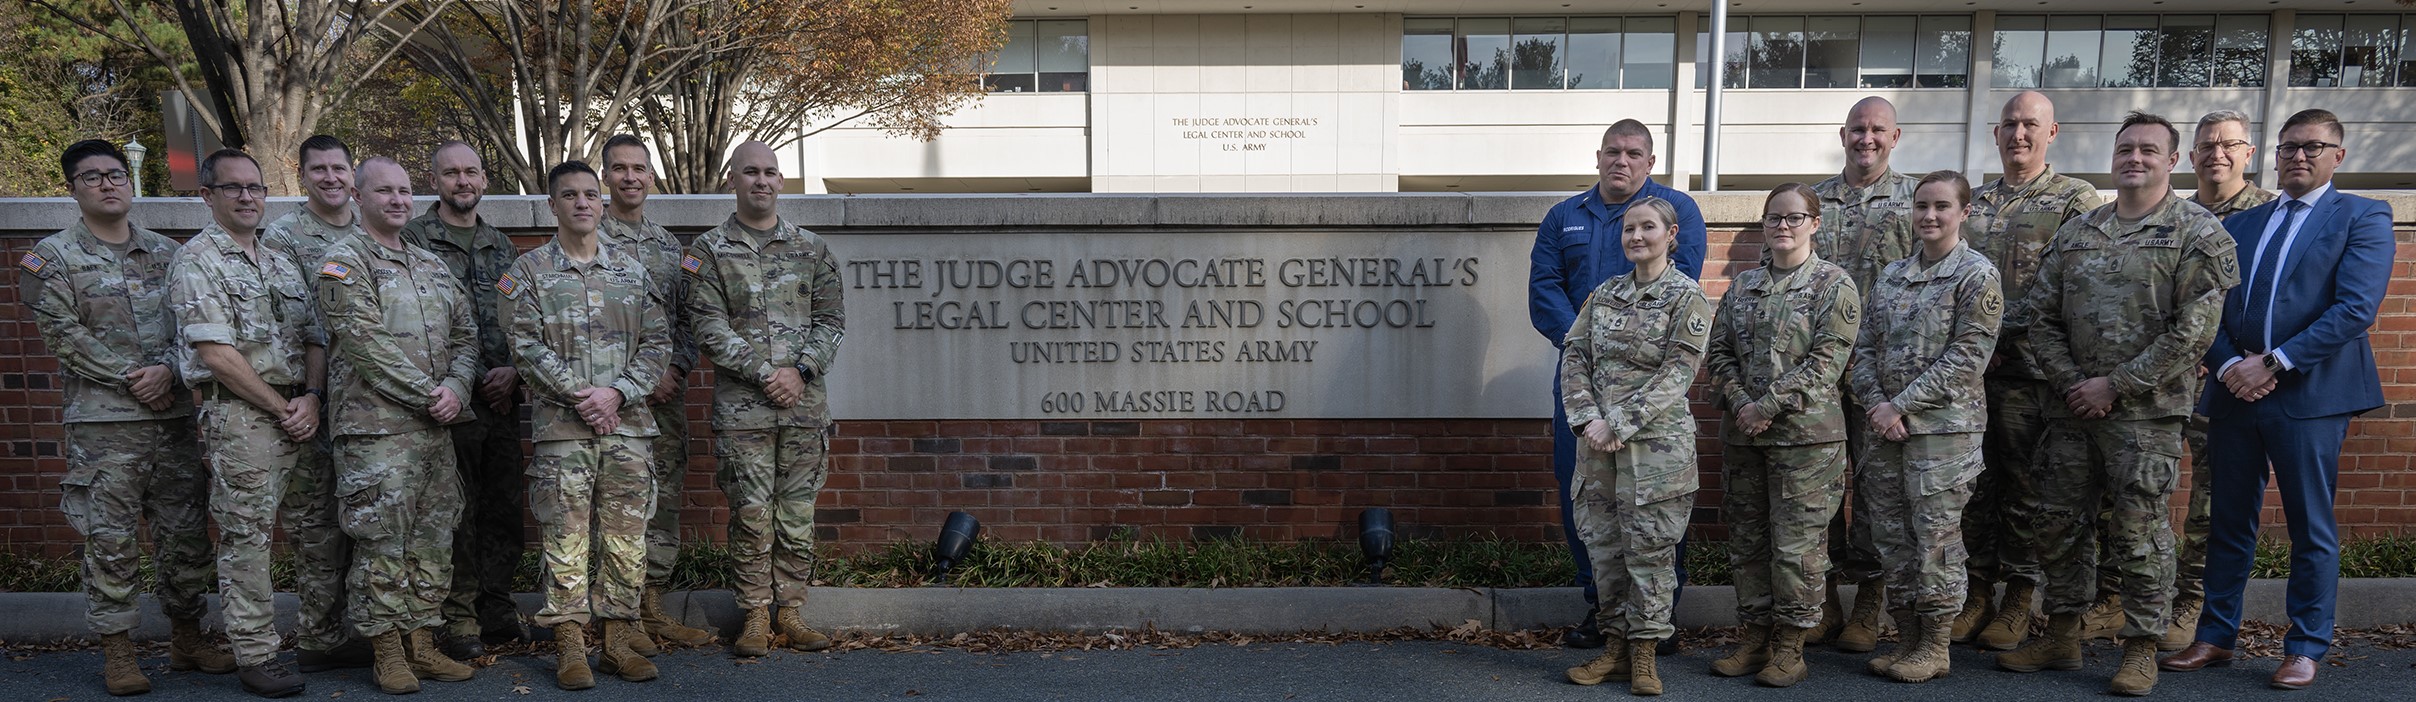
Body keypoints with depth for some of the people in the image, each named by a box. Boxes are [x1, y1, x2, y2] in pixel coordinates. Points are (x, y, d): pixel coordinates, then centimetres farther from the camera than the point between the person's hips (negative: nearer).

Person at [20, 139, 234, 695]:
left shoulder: (166, 253, 13)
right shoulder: (55, 256, 2)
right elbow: (62, 334, -6)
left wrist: (166, 369, -10)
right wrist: (129, 378, -12)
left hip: (175, 415, 4)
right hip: (103, 422, -3)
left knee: (186, 533, 8)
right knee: (111, 541, -1)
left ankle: (186, 638, 20)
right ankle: (116, 652, 9)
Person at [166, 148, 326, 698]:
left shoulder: (282, 264, 18)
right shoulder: (196, 261, -3)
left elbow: (314, 339, 15)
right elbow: (217, 353, -12)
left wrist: (312, 398, -3)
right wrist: (282, 408, -10)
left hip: (299, 412, 6)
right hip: (241, 413, -6)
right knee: (246, 536, -2)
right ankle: (255, 654, 5)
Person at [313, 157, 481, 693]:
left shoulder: (432, 265, 17)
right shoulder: (344, 262, -5)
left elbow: (465, 333, 14)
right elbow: (366, 344, -15)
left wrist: (456, 388, -4)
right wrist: (427, 394, -14)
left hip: (435, 427, 7)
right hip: (377, 427, -7)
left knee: (433, 538, 10)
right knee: (383, 543, -2)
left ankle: (422, 643, 19)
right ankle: (388, 653, 8)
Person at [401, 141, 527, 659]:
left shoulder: (501, 246, 17)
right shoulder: (413, 239, -1)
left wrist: (513, 370, -2)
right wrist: (476, 379, -13)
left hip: (503, 399, 5)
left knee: (505, 508, 9)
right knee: (456, 513, -2)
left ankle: (497, 611, 20)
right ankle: (458, 619, 8)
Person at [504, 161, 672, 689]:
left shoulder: (632, 271, 12)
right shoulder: (529, 271, 4)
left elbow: (657, 342, 7)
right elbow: (526, 346, -5)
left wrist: (617, 392, -8)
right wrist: (578, 396, -13)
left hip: (628, 424, 3)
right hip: (561, 427, -3)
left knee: (626, 537, 4)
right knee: (566, 539, -1)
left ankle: (618, 641, 14)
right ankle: (570, 648, 7)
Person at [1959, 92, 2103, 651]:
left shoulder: (2075, 200, 1)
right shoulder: (1973, 201, 17)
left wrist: (2010, 335, -14)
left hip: (2028, 368, -4)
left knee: (2025, 485, 1)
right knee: (1975, 480, 8)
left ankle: (2020, 601, 12)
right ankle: (1977, 593, 17)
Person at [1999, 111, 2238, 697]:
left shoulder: (2197, 232, -4)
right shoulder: (2076, 232, 11)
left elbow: (2194, 330, -11)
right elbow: (2039, 314, 9)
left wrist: (2115, 385, -13)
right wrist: (2071, 382, -3)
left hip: (2146, 412, -5)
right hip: (2071, 407, 5)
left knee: (2140, 530, 1)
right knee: (2059, 521, 10)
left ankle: (2142, 648, 14)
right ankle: (2062, 636, 23)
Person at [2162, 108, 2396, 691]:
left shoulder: (2362, 218, 2)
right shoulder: (2240, 225, 16)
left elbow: (2356, 308, -11)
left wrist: (2273, 363, -16)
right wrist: (2228, 366, -7)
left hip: (2311, 393, -4)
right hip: (2236, 393, 4)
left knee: (2311, 528, 4)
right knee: (2230, 523, 9)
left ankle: (2306, 648, 14)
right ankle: (2216, 637, 17)